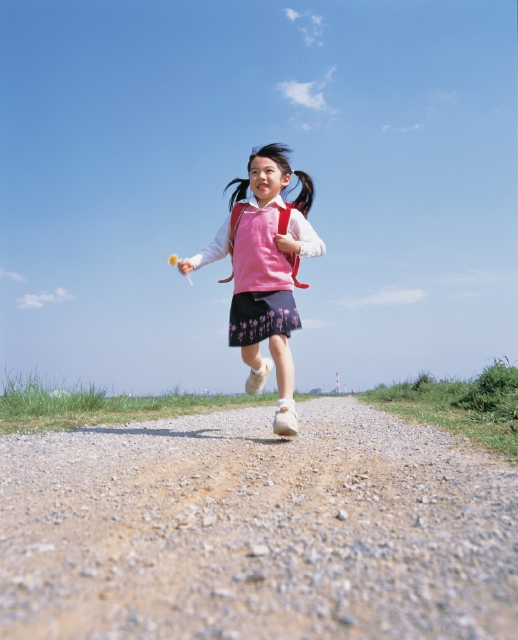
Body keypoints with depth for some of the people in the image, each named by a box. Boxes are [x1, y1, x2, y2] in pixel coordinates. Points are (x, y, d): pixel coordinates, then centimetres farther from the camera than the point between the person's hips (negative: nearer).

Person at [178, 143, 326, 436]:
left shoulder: (291, 215, 3)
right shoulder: (239, 213, 10)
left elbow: (319, 246, 6)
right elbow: (218, 246, 7)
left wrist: (296, 246, -13)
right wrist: (194, 261, -8)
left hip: (277, 289, -3)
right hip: (244, 293, 4)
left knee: (278, 342, -21)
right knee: (248, 352, 15)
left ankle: (287, 407, -23)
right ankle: (261, 368, 52)